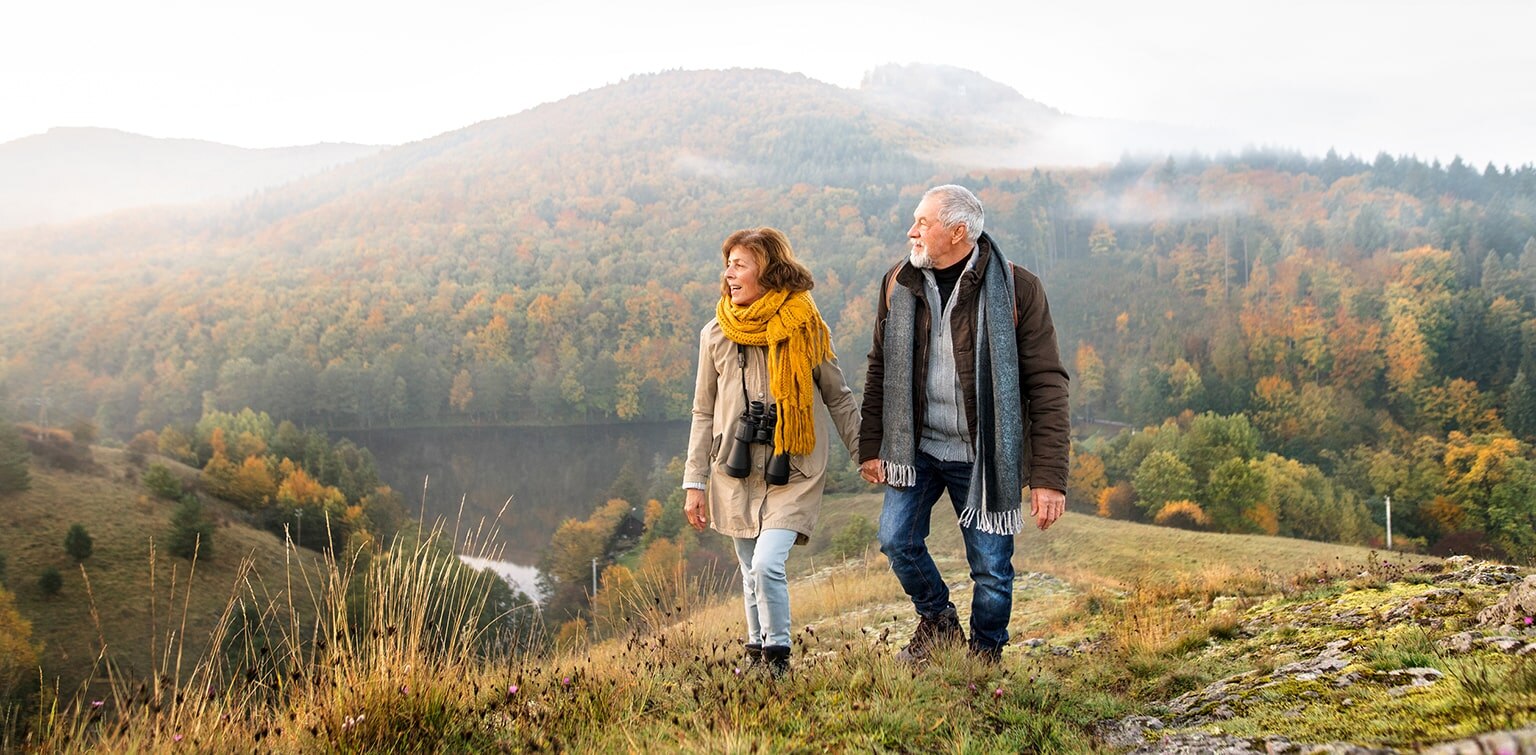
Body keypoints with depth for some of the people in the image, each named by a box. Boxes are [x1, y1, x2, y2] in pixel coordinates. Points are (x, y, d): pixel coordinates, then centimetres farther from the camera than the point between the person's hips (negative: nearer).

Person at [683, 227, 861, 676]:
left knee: (767, 564, -17)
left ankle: (777, 655, 1)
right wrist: (695, 483, 6)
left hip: (794, 473, -3)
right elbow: (704, 412, 9)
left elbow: (839, 399, 7)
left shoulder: (805, 330, -3)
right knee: (751, 573, 10)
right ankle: (757, 650, 28)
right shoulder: (716, 335, 3)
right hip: (736, 472, 3)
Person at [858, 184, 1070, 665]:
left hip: (984, 457, -3)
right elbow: (880, 370, 10)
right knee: (897, 539, -3)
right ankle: (937, 621, 26)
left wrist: (1049, 477, -16)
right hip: (916, 447, 3)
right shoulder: (898, 284, 1)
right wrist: (871, 448, 5)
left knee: (991, 567, 3)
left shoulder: (1016, 288, -11)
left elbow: (1047, 385, -11)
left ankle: (985, 656, 28)